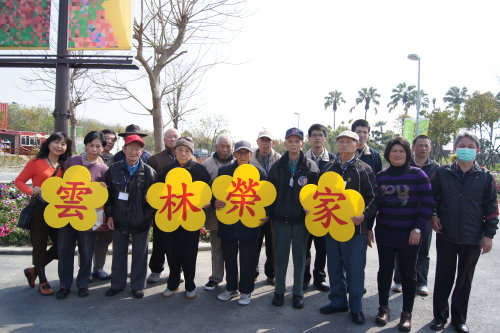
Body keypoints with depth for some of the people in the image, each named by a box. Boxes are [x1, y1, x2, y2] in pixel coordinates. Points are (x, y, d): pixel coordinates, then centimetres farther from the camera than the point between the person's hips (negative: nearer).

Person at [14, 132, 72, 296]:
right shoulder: (36, 162, -5)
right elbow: (19, 181, -1)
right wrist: (31, 191, -17)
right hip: (39, 208, -5)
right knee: (40, 245, 6)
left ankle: (33, 270, 30)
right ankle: (42, 281, 23)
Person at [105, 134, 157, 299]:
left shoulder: (148, 171, -7)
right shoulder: (114, 169, -1)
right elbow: (108, 193, 4)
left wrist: (148, 216, -10)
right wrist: (109, 215, 1)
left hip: (140, 222, -2)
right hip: (119, 220, 2)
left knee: (139, 253, 9)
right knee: (119, 253, 15)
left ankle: (138, 285, 25)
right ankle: (117, 284, 31)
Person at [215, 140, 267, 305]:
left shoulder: (259, 172, 1)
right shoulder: (223, 171, 6)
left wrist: (266, 214, -11)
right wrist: (215, 202, -12)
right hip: (228, 222, 2)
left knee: (248, 259, 6)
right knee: (229, 257, 14)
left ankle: (246, 291, 22)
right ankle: (231, 288, 31)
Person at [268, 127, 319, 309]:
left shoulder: (311, 167, -2)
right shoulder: (277, 166, 3)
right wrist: (268, 214, -2)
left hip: (301, 220, -1)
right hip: (281, 219, 1)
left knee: (300, 258, 10)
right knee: (281, 257, 10)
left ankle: (298, 293, 23)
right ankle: (279, 291, 24)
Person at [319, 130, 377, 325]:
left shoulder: (364, 169, -3)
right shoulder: (329, 168, 9)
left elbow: (374, 198, -4)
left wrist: (364, 215, -19)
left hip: (355, 227, -4)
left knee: (355, 268, 4)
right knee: (334, 266, 14)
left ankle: (356, 307, 20)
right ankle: (338, 302, 29)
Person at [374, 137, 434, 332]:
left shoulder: (417, 174, -5)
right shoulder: (380, 176, 5)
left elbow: (427, 203, -6)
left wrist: (418, 228, -10)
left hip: (409, 234, -3)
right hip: (384, 233, 3)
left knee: (408, 273, 7)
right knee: (385, 270, 11)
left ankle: (407, 314, 20)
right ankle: (383, 307, 26)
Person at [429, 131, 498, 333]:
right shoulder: (443, 172, -1)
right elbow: (431, 196, 10)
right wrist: (432, 215, -3)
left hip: (473, 239, 1)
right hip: (446, 235, 0)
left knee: (465, 280, 13)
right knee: (443, 278, 10)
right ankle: (440, 316, 25)